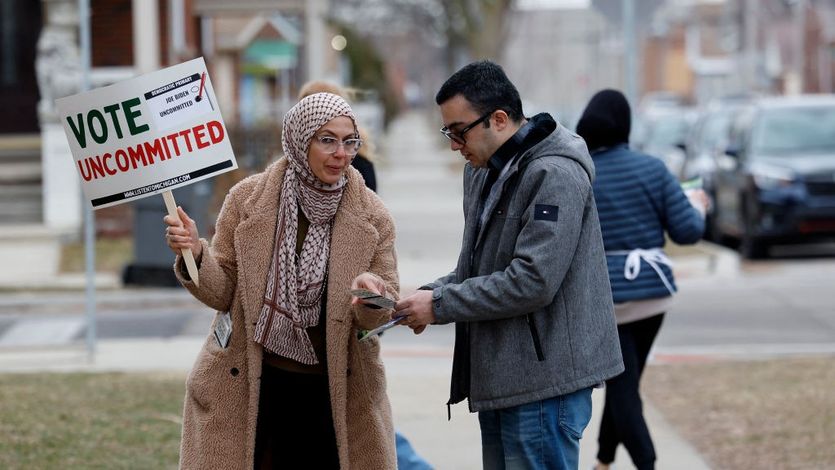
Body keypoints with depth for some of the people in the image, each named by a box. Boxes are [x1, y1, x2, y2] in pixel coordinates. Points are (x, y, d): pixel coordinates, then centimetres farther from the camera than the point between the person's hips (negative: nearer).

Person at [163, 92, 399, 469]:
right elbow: (222, 293, 0)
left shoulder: (371, 216, -1)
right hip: (250, 389, -1)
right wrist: (195, 255, -19)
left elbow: (383, 313, 0)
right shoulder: (247, 199, -3)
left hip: (335, 392, 1)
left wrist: (370, 298, -23)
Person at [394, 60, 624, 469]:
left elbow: (532, 282, -23)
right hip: (498, 378, 10)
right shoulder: (482, 171, 15)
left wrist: (441, 305, -16)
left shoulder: (554, 175, -16)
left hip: (543, 382, -10)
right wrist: (431, 294, 3)